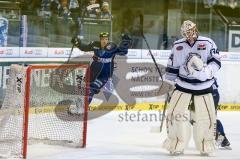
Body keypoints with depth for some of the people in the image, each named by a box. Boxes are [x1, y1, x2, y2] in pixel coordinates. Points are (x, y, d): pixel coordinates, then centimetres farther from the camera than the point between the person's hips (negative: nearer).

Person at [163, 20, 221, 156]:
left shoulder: (208, 43, -4)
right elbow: (172, 68, 11)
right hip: (183, 86, 1)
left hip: (204, 87, -1)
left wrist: (207, 71, -23)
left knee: (207, 117, -2)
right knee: (175, 114, -8)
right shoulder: (178, 46, 3)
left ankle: (206, 147, 15)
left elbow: (216, 62, -5)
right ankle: (177, 145, 6)